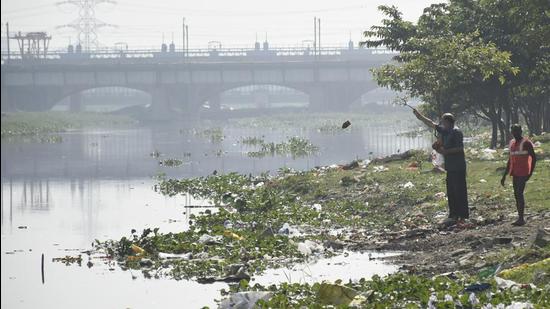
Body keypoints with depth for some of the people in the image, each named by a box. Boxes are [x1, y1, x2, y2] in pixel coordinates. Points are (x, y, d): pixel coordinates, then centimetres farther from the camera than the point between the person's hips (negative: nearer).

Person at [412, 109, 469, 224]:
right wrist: (420, 116, 25)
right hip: (450, 167, 9)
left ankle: (463, 215, -5)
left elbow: (460, 148, -19)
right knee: (451, 192, 10)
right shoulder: (444, 130, 13)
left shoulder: (456, 132, -13)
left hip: (458, 167, -9)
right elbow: (431, 124, 23)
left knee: (459, 191, -7)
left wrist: (446, 151, -20)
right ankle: (453, 215, 14)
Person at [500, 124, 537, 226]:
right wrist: (504, 175, 20)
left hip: (523, 173, -8)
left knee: (519, 193, -14)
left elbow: (533, 157, -9)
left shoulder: (526, 143, -8)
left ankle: (521, 218, -15)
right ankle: (520, 217, 10)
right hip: (515, 173, 8)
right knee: (516, 194, 7)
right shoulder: (512, 143, 15)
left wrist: (531, 172, -15)